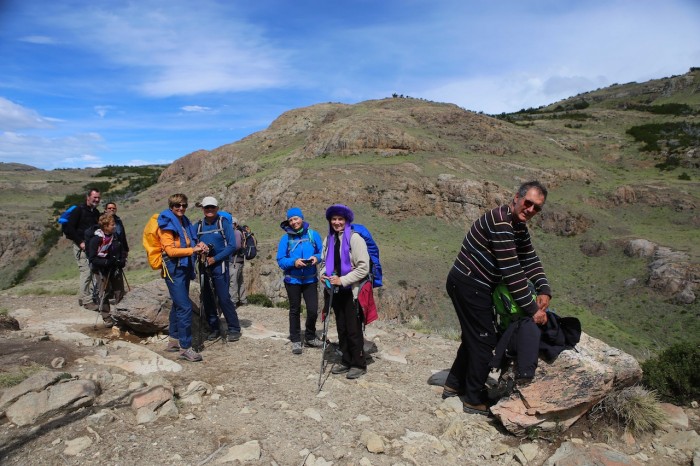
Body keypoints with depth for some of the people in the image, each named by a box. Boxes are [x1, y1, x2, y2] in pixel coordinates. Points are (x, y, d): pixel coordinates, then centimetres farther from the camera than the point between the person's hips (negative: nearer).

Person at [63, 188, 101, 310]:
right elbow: (69, 229, -10)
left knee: (93, 271, 7)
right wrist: (80, 242, -15)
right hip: (81, 246, -7)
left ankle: (82, 298, 17)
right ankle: (86, 301, -8)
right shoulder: (79, 210, -6)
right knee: (86, 272, -12)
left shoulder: (96, 213, 15)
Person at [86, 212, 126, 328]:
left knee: (120, 292, 8)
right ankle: (107, 318, 13)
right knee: (103, 294, 1)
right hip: (102, 271, -5)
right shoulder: (95, 239, -16)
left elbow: (122, 250, 15)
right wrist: (106, 262, -27)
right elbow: (92, 259, -17)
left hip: (115, 269, 5)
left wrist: (122, 260, -3)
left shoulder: (116, 236, 2)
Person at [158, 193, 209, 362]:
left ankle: (174, 340, 28)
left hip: (185, 269, 9)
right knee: (185, 307, -13)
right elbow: (170, 250, -18)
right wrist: (193, 250, -23)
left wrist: (198, 245, 2)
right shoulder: (167, 224, -10)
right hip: (174, 269, -9)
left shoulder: (184, 222, 13)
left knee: (178, 305, 16)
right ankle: (185, 347, -8)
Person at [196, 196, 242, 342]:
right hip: (203, 266, 5)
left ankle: (234, 329, 3)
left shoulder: (224, 223, -4)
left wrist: (215, 258, -15)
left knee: (224, 298, -8)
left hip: (219, 265, -5)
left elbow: (232, 245, -9)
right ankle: (214, 329, 22)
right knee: (207, 298, 9)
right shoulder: (199, 225, 8)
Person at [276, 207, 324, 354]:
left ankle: (310, 337, 27)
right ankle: (296, 340, 27)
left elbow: (322, 253, 3)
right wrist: (294, 262, -25)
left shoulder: (313, 235, -4)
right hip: (293, 280, -1)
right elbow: (280, 260, -8)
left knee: (313, 310, 3)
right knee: (295, 311, 13)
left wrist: (317, 258, -19)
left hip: (311, 280, 1)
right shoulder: (286, 238, -7)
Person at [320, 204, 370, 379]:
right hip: (337, 291, 6)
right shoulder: (329, 239, 7)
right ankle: (346, 362, 29)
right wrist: (323, 274, -1)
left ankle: (359, 365, 17)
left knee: (354, 330, 1)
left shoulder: (354, 238, -13)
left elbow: (363, 268, -17)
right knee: (341, 329, 15)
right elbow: (325, 262, 20)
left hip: (352, 291, -6)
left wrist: (342, 280, -19)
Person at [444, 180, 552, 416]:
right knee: (485, 339, -1)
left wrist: (544, 290, -9)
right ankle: (474, 400, 16)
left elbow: (530, 260, 8)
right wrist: (533, 309, -23)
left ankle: (454, 385, 37)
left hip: (472, 284, 10)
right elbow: (511, 271, -27)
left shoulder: (519, 225, 9)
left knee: (474, 336, 21)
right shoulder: (500, 222, -24)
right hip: (468, 285, -10)